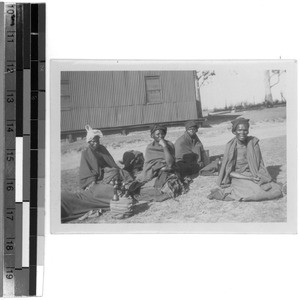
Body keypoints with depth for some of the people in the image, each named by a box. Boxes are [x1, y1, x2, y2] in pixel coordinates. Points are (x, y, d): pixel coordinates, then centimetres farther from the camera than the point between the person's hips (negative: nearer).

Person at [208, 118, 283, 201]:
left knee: (277, 192, -17)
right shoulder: (230, 147, -8)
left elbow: (260, 164, 6)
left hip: (254, 176, 5)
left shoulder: (253, 142, 0)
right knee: (257, 193, -31)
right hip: (238, 178, -5)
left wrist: (259, 177, -15)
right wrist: (248, 178, -18)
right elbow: (229, 172, -7)